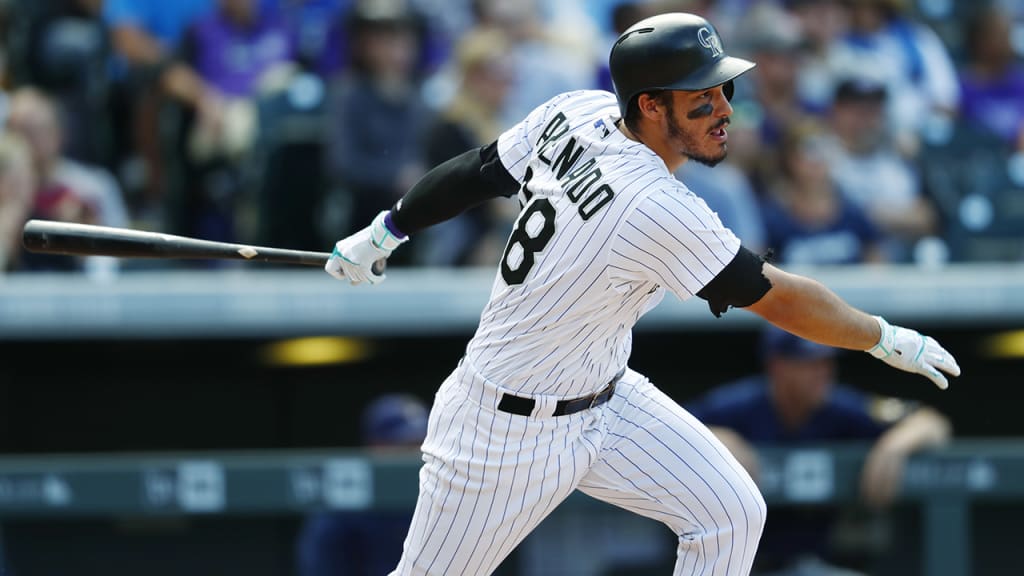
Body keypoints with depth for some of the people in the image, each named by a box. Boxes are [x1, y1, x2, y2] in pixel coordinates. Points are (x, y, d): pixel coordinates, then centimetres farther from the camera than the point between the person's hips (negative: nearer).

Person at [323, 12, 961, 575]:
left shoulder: (580, 113, -9)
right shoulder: (656, 208, -32)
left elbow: (478, 170, 4)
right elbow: (777, 298, -25)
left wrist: (383, 235, 19)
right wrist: (887, 339, -13)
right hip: (515, 427, -9)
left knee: (732, 513, 2)